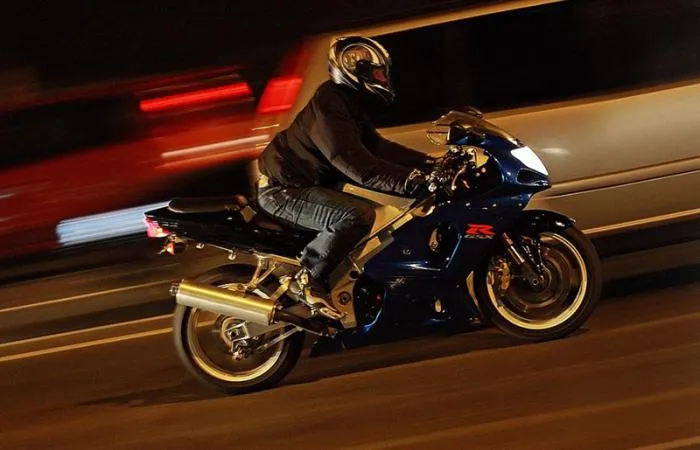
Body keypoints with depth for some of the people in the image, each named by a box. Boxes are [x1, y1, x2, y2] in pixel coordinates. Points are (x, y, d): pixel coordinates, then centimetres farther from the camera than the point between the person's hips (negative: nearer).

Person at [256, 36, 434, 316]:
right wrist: (411, 181, -35)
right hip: (283, 189, -11)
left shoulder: (352, 105, 11)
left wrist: (428, 163, 1)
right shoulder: (329, 105, -22)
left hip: (306, 184, 11)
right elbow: (355, 164, -31)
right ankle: (307, 278, -16)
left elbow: (378, 147, 12)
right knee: (358, 215, -29)